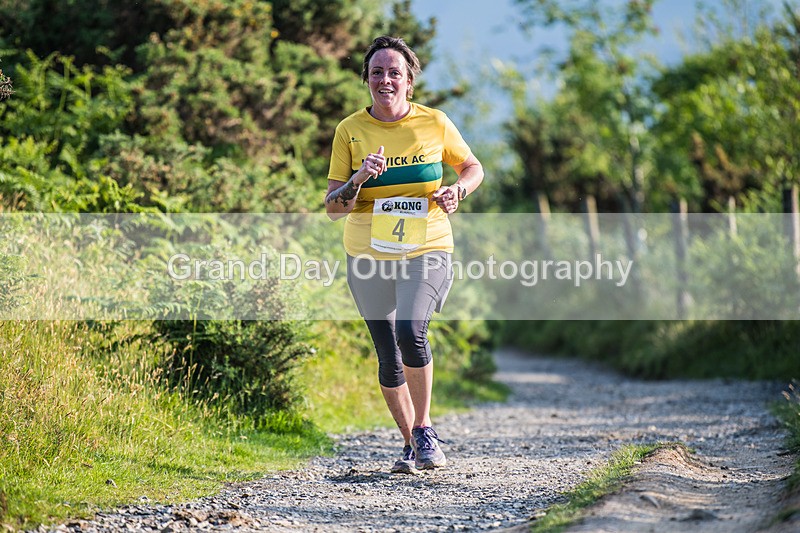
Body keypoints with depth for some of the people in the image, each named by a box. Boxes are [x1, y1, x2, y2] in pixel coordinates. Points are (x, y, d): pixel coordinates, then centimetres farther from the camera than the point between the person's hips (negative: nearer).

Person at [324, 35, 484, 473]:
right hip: (369, 255, 2)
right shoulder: (351, 130, -1)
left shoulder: (434, 124, -1)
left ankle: (424, 430, -6)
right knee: (388, 357, 6)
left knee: (410, 331, -25)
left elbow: (472, 167, 15)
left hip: (427, 250, -2)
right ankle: (410, 443, 26)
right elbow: (333, 208, -2)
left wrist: (457, 190, -6)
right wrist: (359, 179, -21)